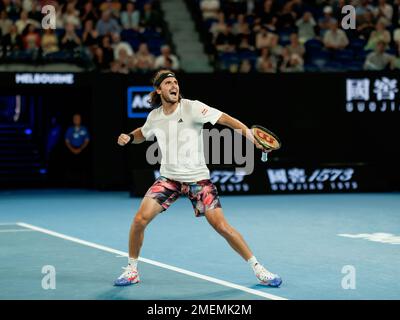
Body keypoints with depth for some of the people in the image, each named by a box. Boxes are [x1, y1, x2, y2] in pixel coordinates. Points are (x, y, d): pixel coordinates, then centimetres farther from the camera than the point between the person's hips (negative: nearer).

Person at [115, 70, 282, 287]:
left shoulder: (192, 107, -12)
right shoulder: (154, 117, 3)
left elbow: (225, 119, -20)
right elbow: (143, 134, 25)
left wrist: (249, 134, -35)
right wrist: (129, 138, 3)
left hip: (197, 179, -3)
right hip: (168, 178, 3)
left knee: (221, 226, -10)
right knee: (140, 219, -12)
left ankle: (257, 268, 5)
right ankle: (131, 270, 7)